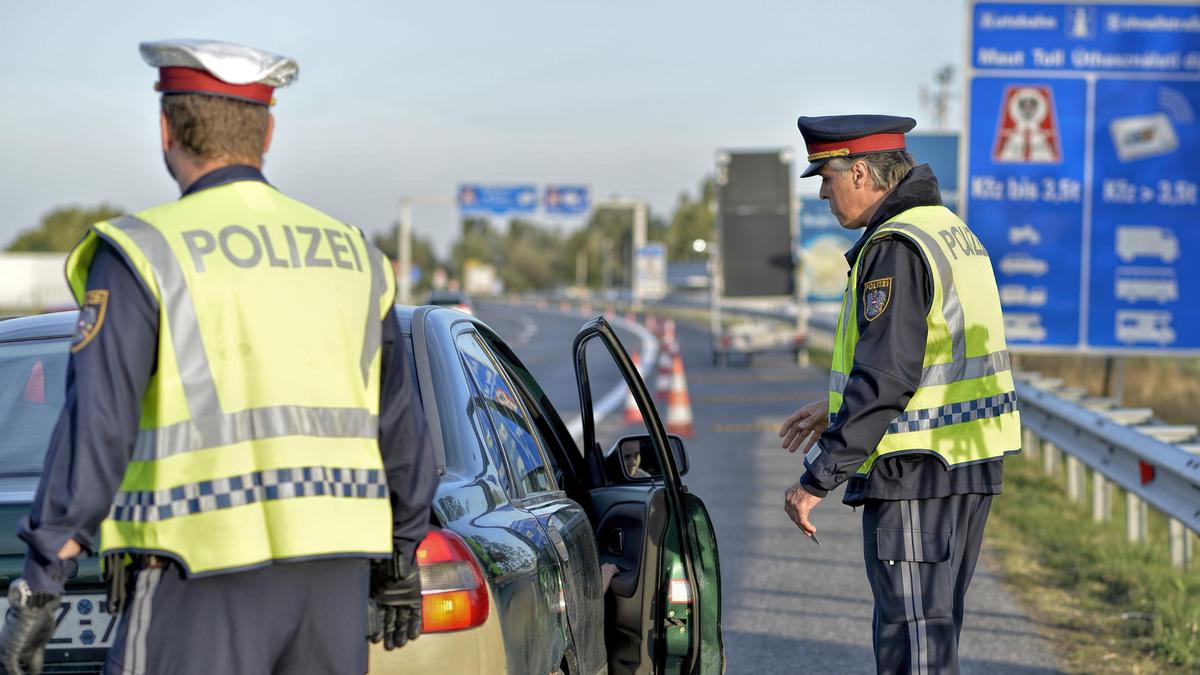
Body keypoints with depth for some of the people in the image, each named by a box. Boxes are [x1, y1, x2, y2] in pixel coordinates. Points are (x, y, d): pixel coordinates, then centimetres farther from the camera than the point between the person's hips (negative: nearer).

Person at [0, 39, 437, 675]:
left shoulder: (144, 251, -5)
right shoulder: (352, 253, 12)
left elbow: (95, 428, -12)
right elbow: (402, 430, 16)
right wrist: (400, 562, 27)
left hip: (204, 579, -5)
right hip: (332, 572, 5)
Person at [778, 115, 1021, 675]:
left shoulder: (896, 248, -16)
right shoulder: (955, 233, 15)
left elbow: (885, 376, -22)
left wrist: (818, 478, -19)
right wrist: (837, 409, 24)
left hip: (916, 470, -10)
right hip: (973, 467, 10)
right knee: (934, 630, 17)